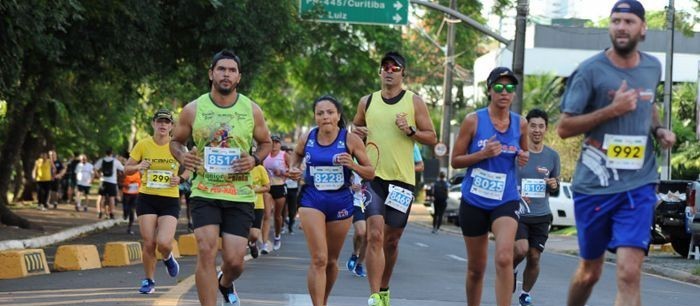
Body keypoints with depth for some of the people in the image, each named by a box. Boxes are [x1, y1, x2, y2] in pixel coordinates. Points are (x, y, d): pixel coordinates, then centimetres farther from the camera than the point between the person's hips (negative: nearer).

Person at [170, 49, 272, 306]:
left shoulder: (251, 110, 0)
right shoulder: (193, 109, -2)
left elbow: (266, 143, 13)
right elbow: (176, 141, 12)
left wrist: (255, 160, -8)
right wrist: (182, 157, -11)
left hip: (240, 195, 1)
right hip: (205, 192, -1)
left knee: (235, 261, 2)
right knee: (206, 252, -15)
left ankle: (226, 284, 39)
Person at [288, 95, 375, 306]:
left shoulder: (350, 140, -6)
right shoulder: (306, 139, -1)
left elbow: (370, 173, -2)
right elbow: (296, 156, 23)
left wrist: (352, 165, -21)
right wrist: (293, 171, 2)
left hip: (341, 201, 1)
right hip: (312, 200, -1)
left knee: (331, 260, 14)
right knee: (318, 259, -14)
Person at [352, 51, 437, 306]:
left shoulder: (414, 102, 4)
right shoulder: (367, 102, 9)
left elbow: (432, 138, 5)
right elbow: (355, 127, 24)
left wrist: (410, 131, -13)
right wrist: (356, 132, 1)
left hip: (402, 179, 0)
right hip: (373, 177, 0)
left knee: (392, 239, 10)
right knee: (375, 235, -15)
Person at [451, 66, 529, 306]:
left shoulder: (520, 124, 4)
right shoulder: (473, 120, -4)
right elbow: (455, 160, -1)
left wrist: (523, 158, -2)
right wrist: (483, 154, -17)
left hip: (506, 201, 0)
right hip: (474, 200, 0)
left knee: (504, 258, -23)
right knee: (476, 268, 11)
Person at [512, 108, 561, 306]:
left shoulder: (552, 156, 6)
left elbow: (555, 192, 14)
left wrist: (554, 186, -9)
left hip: (541, 216, 3)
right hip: (517, 213, -3)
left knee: (534, 257, 1)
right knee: (521, 249, -22)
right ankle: (512, 268, 11)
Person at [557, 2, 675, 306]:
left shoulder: (653, 67, 6)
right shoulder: (590, 70, -8)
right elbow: (564, 128, -9)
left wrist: (658, 130, 6)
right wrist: (612, 109, -20)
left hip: (639, 185, 2)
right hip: (594, 185, -2)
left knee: (629, 273, -14)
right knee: (590, 271, 14)